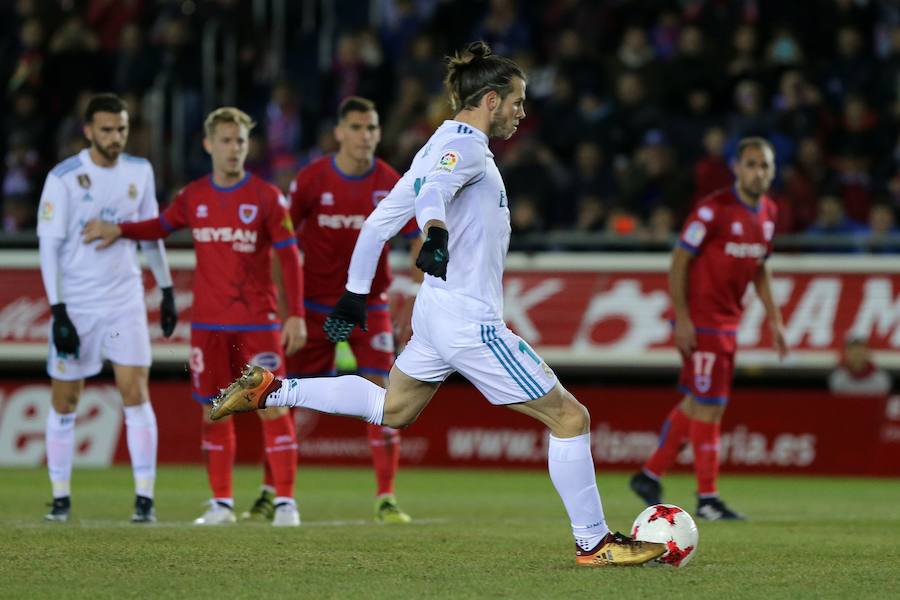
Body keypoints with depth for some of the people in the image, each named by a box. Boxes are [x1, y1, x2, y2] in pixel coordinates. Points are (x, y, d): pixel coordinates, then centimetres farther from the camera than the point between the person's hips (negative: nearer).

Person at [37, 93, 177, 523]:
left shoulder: (139, 172, 3)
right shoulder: (64, 178, -10)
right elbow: (49, 245, -11)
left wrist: (166, 290, 15)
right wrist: (58, 312, -16)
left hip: (125, 302, 2)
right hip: (75, 305, -2)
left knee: (136, 394, -8)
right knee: (64, 402, 4)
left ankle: (144, 498, -6)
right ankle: (60, 498, 16)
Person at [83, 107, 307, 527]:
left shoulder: (266, 197, -5)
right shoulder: (193, 197, 6)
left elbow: (289, 256, -6)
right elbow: (162, 226, 25)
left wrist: (296, 315, -12)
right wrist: (118, 230, 12)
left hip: (258, 323, -3)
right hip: (208, 323, 3)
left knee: (272, 407, -7)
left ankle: (285, 501, -3)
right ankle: (221, 503, 13)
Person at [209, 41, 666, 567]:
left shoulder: (448, 142, 13)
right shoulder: (466, 145, -14)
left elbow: (381, 220, 17)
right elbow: (433, 188, -37)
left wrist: (356, 292, 23)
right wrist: (436, 232, -57)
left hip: (436, 309, 10)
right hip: (470, 322, -10)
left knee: (391, 409, 30)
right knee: (570, 418, -4)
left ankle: (270, 390, 22)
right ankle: (594, 543, 2)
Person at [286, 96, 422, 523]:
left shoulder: (392, 185, -8)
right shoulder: (311, 179, -9)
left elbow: (420, 243, -3)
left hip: (369, 306, 0)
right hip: (315, 306, 0)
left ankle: (385, 499, -6)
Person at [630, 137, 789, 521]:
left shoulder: (767, 213, 7)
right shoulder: (713, 210, -16)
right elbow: (679, 260, -14)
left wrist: (774, 318, 13)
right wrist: (681, 318, -18)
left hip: (728, 322, 8)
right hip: (700, 321, -8)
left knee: (695, 403, 14)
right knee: (710, 406, -7)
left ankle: (649, 476, 26)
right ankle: (707, 498, -1)